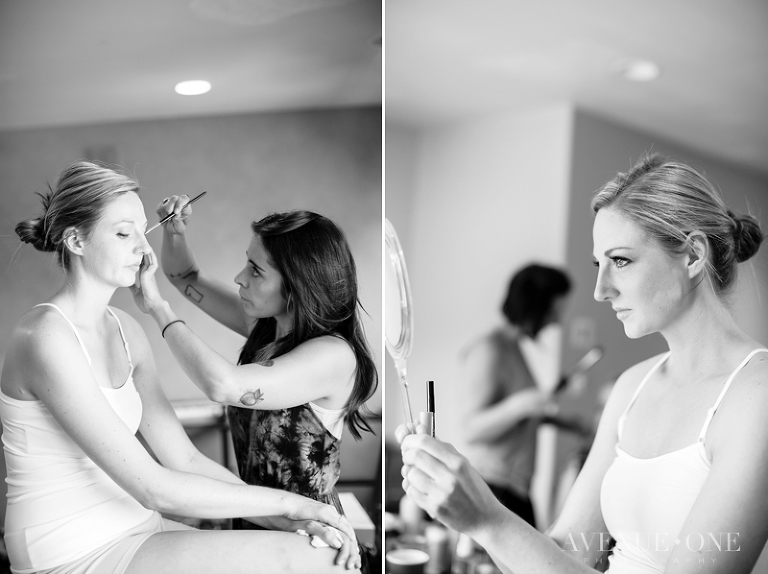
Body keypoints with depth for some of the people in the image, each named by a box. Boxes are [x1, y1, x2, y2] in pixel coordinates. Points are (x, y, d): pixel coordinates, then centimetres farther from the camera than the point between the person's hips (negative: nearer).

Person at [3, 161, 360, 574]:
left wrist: (287, 517, -7)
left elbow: (184, 459, 4)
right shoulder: (47, 338, -19)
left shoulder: (124, 330, 7)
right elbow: (153, 488, -22)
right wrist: (284, 502, -15)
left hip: (129, 532, 7)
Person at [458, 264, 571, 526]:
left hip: (516, 485, 9)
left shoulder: (514, 347, 15)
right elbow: (472, 430, -19)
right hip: (489, 485, -9)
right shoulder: (489, 350, -13)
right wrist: (519, 405, -32)